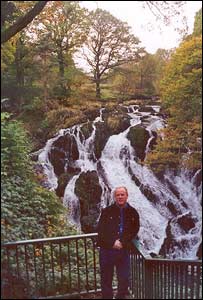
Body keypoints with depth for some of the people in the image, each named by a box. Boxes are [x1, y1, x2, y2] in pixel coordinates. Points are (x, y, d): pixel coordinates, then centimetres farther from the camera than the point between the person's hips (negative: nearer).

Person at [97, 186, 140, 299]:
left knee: (124, 280, 5)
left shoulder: (133, 213, 4)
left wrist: (122, 242, -11)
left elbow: (134, 230, 2)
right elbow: (101, 230, -3)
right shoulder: (107, 211, 0)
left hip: (123, 250, 1)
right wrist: (113, 243, -13)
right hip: (106, 249, -1)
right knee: (106, 280, 9)